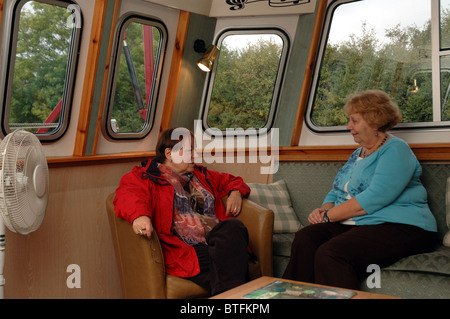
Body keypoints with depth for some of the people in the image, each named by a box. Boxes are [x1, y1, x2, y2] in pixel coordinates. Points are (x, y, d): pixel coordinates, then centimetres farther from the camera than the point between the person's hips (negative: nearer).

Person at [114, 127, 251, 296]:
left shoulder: (201, 175, 32)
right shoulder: (145, 176, 12)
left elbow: (231, 181, 45)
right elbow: (127, 195, -10)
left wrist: (236, 193, 18)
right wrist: (139, 215, -35)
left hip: (219, 242, 6)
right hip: (185, 250, -5)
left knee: (234, 226, -33)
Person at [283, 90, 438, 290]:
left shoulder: (395, 150, -6)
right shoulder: (358, 154, 24)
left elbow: (374, 199, -18)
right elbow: (336, 193, 24)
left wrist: (329, 215, -12)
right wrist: (323, 209, 0)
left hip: (398, 227, -8)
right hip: (356, 225, 8)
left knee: (329, 254, -33)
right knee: (305, 238, -20)